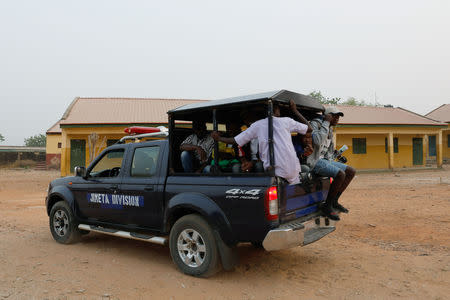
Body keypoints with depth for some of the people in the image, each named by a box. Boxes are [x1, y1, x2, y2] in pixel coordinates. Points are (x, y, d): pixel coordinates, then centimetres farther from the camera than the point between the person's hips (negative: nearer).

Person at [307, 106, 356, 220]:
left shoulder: (329, 129, 17)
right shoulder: (314, 124, -10)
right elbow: (317, 141, -29)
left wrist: (336, 155, 14)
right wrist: (326, 123, -21)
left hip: (325, 159, 10)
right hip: (314, 161, -10)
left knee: (351, 172, 4)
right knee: (340, 174, -27)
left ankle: (334, 201, 6)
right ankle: (327, 206, -13)